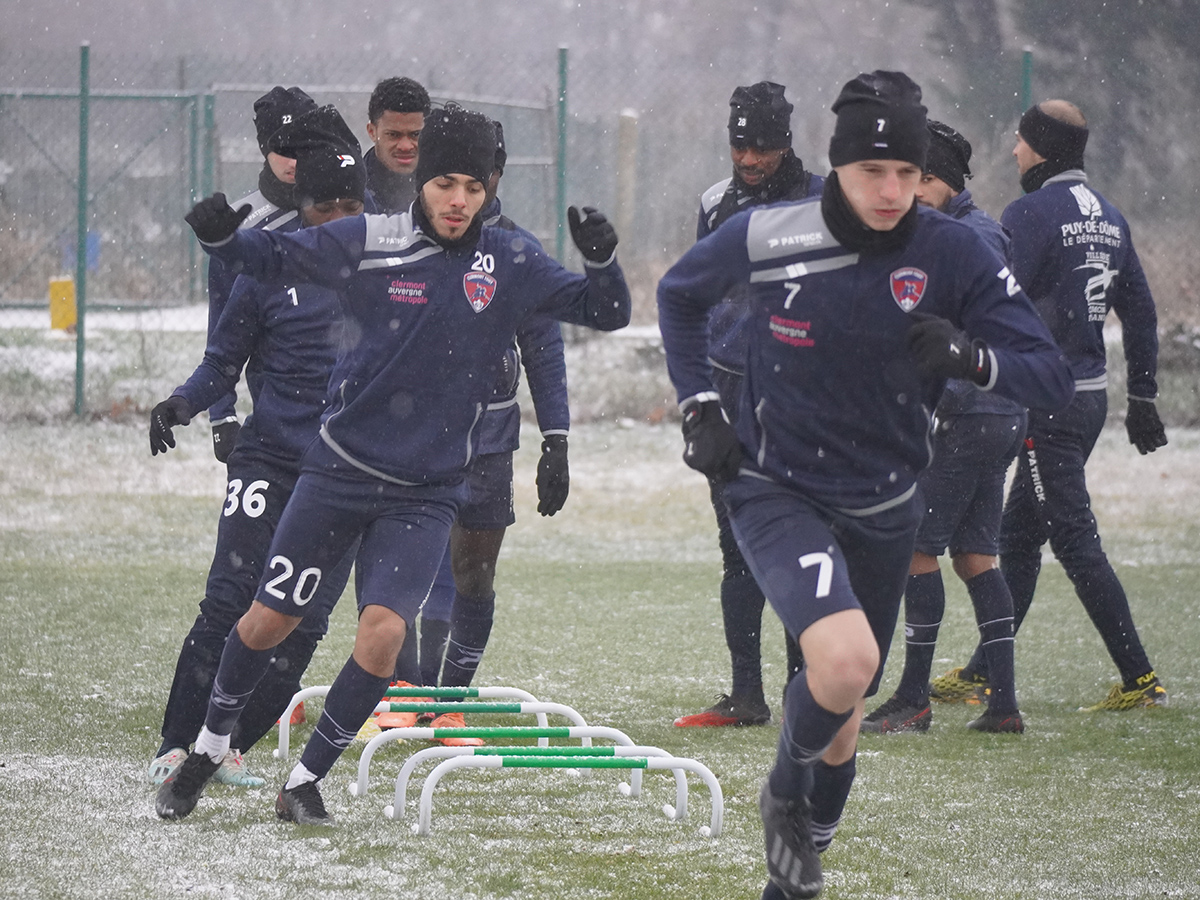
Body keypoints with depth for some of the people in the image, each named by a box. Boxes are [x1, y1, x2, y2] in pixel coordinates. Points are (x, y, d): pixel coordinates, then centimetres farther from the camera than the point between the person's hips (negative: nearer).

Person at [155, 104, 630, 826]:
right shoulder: (365, 242, -6)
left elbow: (606, 313, -3)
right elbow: (272, 258, 6)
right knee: (271, 618, 5)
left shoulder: (511, 264, -4)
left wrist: (601, 258, -23)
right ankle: (210, 747, 31)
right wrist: (221, 236, -15)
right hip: (341, 469, 0)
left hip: (428, 492, 0)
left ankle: (307, 781, 2)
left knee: (383, 631, -16)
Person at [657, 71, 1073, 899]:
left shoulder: (953, 254, -14)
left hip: (883, 510, 3)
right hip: (777, 494, -3)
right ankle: (786, 793, 4)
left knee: (843, 713, 16)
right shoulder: (767, 238, -14)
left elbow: (1053, 378, -16)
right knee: (844, 658, -28)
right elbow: (681, 294, 8)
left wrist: (971, 356, -35)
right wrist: (699, 407, 0)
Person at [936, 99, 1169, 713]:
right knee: (1017, 534, 15)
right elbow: (1140, 310, 17)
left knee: (1074, 538, -8)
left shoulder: (1031, 213, -12)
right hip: (1091, 393, 9)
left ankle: (1140, 678, -12)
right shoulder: (1108, 218, 13)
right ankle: (983, 673, 21)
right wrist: (1143, 398, 22)